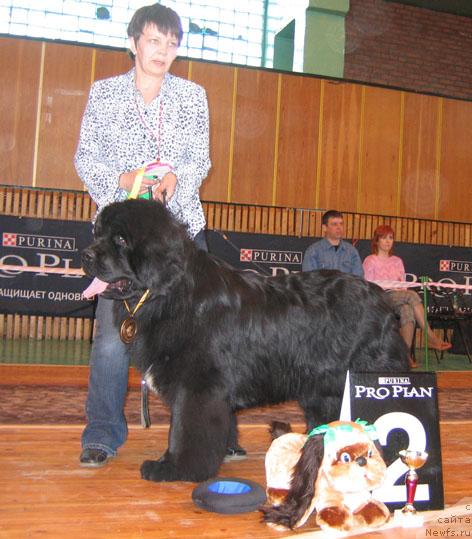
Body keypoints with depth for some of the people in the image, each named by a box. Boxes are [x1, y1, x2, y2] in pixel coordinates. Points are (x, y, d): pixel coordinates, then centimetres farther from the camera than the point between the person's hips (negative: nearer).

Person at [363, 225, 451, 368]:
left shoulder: (397, 261, 23)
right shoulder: (370, 261, 7)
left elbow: (403, 285, 19)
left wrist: (402, 288, -5)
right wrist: (391, 288, -12)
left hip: (399, 298, 4)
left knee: (407, 310, -35)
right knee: (412, 295, -32)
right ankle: (430, 337, -32)